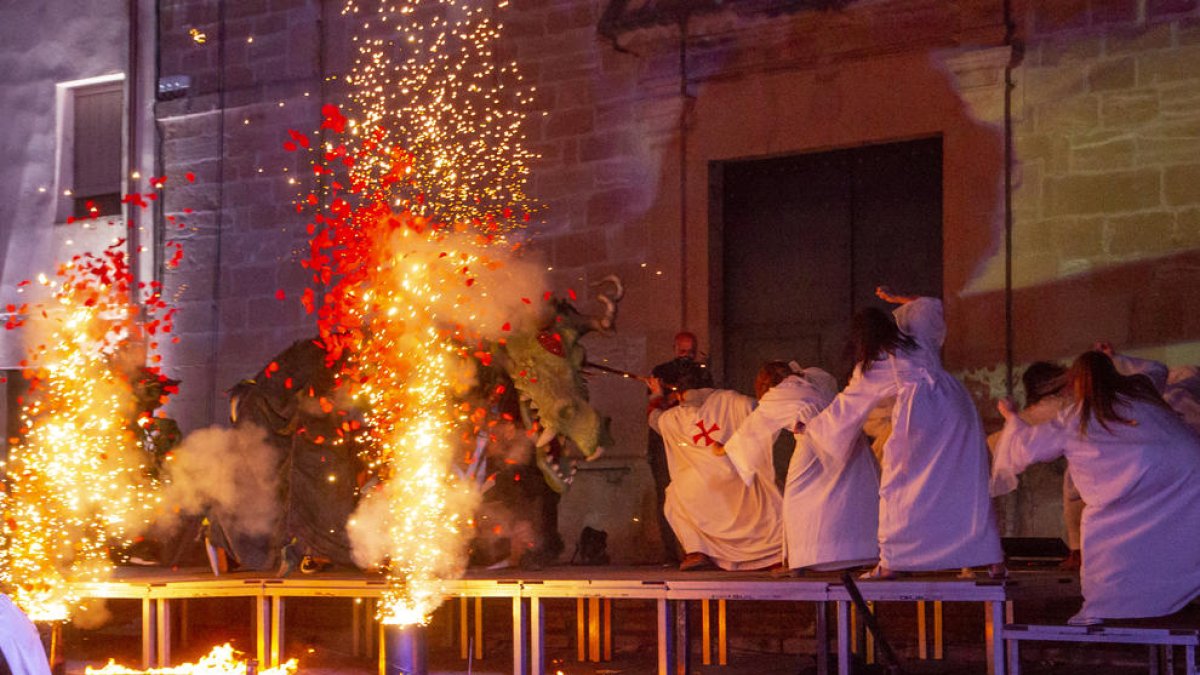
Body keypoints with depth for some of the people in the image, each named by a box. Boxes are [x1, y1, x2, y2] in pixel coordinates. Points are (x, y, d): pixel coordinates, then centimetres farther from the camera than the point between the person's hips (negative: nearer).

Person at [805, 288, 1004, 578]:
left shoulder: (871, 367, 14)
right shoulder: (917, 333, 22)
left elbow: (844, 410, 23)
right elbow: (931, 304, 42)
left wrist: (810, 427, 37)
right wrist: (895, 299, 50)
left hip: (919, 413, -4)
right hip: (956, 404, 4)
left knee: (899, 488, 7)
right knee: (970, 486, 7)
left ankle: (890, 562, 4)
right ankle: (994, 562, 5)